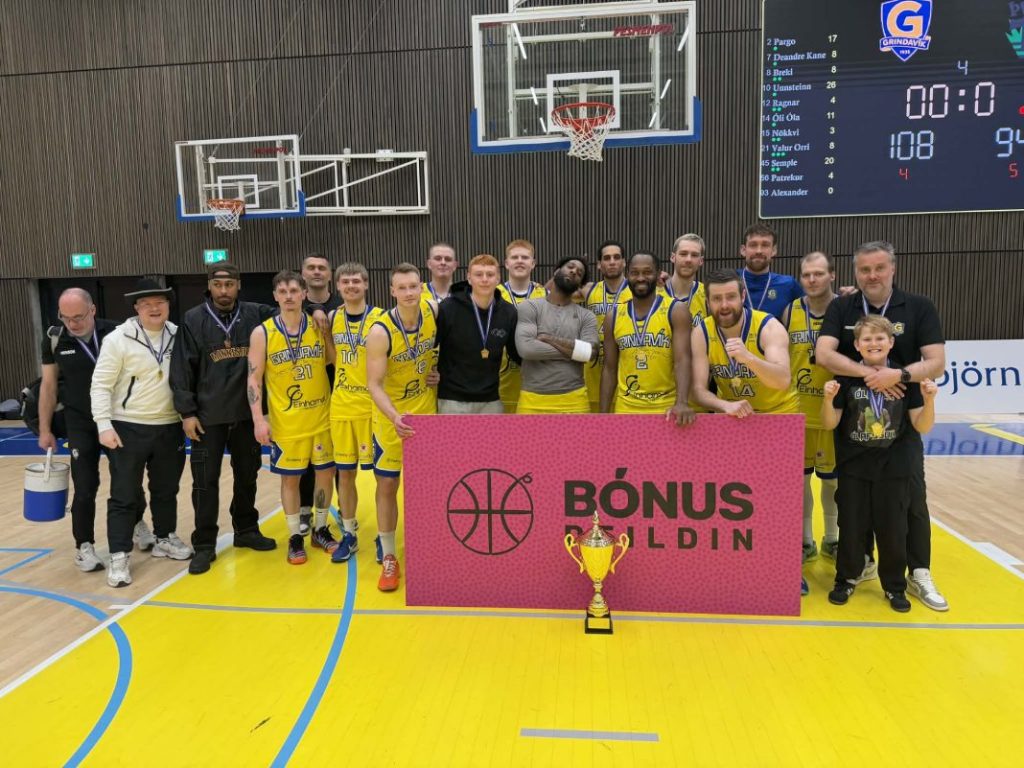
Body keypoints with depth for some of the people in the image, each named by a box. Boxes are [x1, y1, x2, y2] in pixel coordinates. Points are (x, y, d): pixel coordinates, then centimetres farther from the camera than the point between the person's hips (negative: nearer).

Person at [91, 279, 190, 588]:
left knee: (167, 489, 17)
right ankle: (119, 556, 10)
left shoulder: (178, 336, 2)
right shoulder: (118, 339, -9)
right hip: (128, 429, -4)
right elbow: (100, 386, -9)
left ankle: (165, 539, 34)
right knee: (124, 496, 2)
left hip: (170, 427, 4)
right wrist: (104, 425, -17)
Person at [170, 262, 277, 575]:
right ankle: (204, 545, 15)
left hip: (246, 413, 2)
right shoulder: (193, 320, -4)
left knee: (247, 474, 15)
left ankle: (246, 530, 32)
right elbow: (181, 370, -4)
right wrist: (187, 412, -8)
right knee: (205, 480, 3)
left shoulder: (256, 314, 0)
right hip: (208, 416, -2)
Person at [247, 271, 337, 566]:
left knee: (325, 473, 9)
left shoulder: (319, 326, 0)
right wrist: (258, 419, -12)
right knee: (290, 477, 7)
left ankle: (321, 530, 28)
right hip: (285, 422, -2)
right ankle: (295, 537, 22)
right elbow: (254, 379, -6)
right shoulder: (262, 333, -5)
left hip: (322, 418, 2)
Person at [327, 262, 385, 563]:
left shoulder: (380, 317, -7)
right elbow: (331, 358, 15)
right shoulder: (332, 319, 6)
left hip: (374, 405, -4)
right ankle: (349, 535, 24)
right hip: (341, 406, 4)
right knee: (345, 472, 10)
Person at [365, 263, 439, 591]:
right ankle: (388, 557, 16)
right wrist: (396, 417, -35)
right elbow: (374, 385, -21)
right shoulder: (380, 332, -22)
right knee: (387, 485, 3)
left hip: (426, 410, 3)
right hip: (391, 416, -3)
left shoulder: (433, 311, -11)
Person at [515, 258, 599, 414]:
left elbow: (590, 353, -7)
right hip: (533, 400, -2)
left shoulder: (586, 316, 9)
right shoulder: (529, 307, 1)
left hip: (574, 400, 2)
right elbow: (526, 348, -14)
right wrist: (574, 351, -8)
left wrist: (549, 339, -10)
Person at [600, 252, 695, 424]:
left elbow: (682, 360, -14)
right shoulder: (613, 316, 5)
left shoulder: (676, 311, -4)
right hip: (625, 409, 2)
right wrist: (604, 414, 2)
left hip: (667, 409, -2)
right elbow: (610, 370, 7)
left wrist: (681, 403, -29)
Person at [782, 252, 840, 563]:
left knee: (832, 477, 13)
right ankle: (806, 540, 25)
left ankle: (832, 538, 31)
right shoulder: (790, 312, 0)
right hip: (796, 409, 2)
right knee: (800, 476, 9)